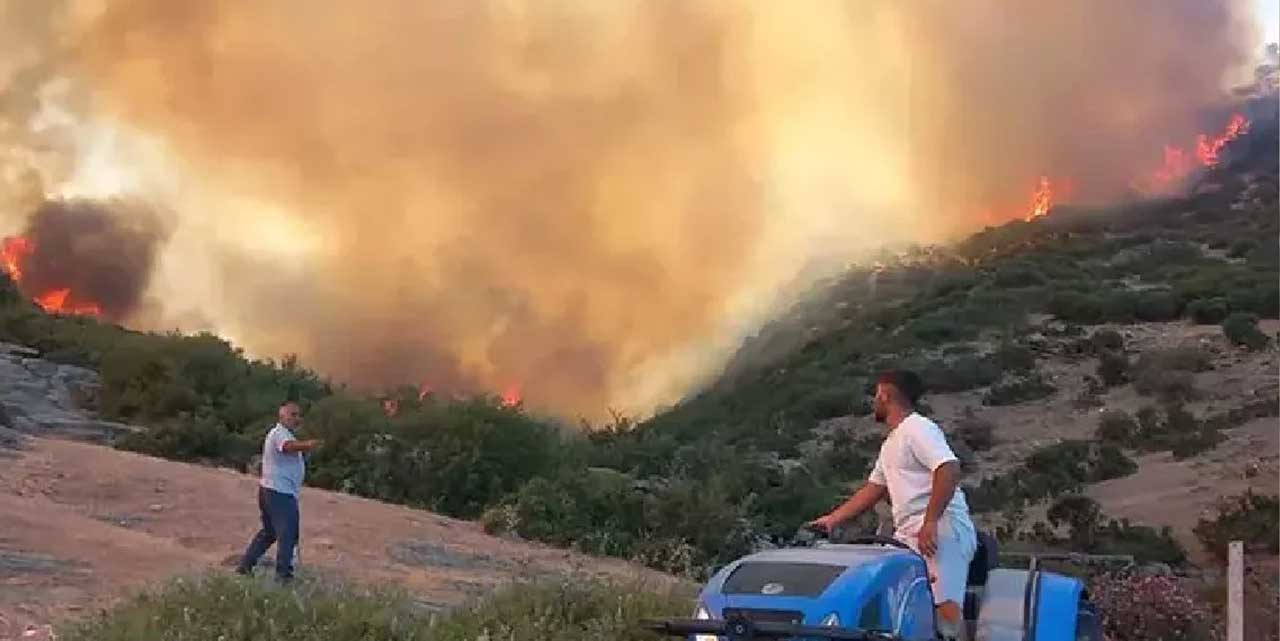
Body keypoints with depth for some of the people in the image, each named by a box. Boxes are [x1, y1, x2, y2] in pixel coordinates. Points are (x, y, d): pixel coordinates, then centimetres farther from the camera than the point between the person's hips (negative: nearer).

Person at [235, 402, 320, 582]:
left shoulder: (281, 433, 19)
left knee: (269, 532, 21)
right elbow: (289, 446, -39)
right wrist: (307, 445, -55)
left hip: (269, 491, 11)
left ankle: (245, 565, 26)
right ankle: (283, 574, -6)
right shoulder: (280, 433, -15)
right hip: (281, 493, -11)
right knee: (287, 534, -8)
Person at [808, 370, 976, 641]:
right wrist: (831, 519, 28)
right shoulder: (890, 443, 25)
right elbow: (873, 489, 31)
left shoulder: (918, 428, -7)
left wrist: (930, 523, -24)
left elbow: (949, 470, -20)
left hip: (941, 530, -10)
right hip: (909, 535, 10)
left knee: (946, 605, -21)